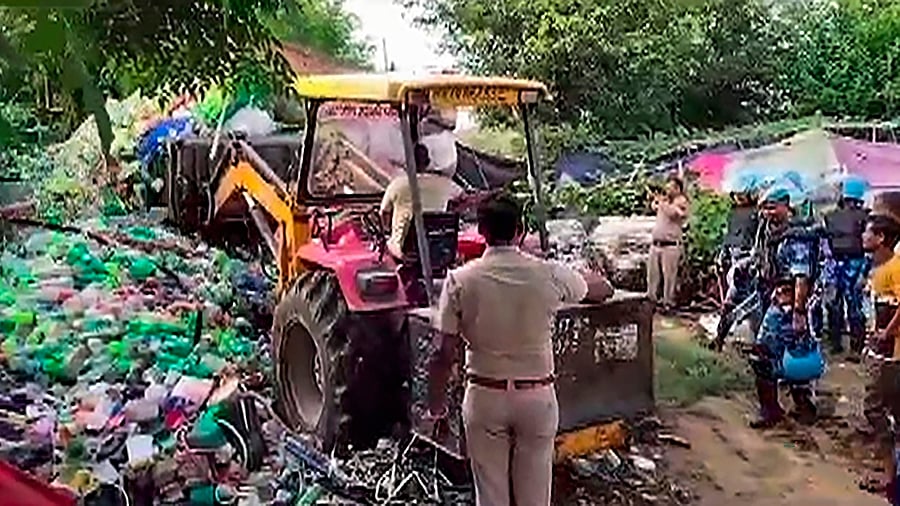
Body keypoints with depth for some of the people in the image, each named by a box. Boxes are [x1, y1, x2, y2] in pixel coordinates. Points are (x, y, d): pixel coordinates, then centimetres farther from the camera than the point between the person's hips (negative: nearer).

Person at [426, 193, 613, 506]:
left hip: (484, 397, 0)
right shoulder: (549, 275, -9)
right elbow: (603, 290, 11)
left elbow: (444, 355, -9)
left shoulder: (460, 280, -11)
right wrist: (580, 274, 31)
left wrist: (435, 401, 5)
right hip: (538, 397, 1)